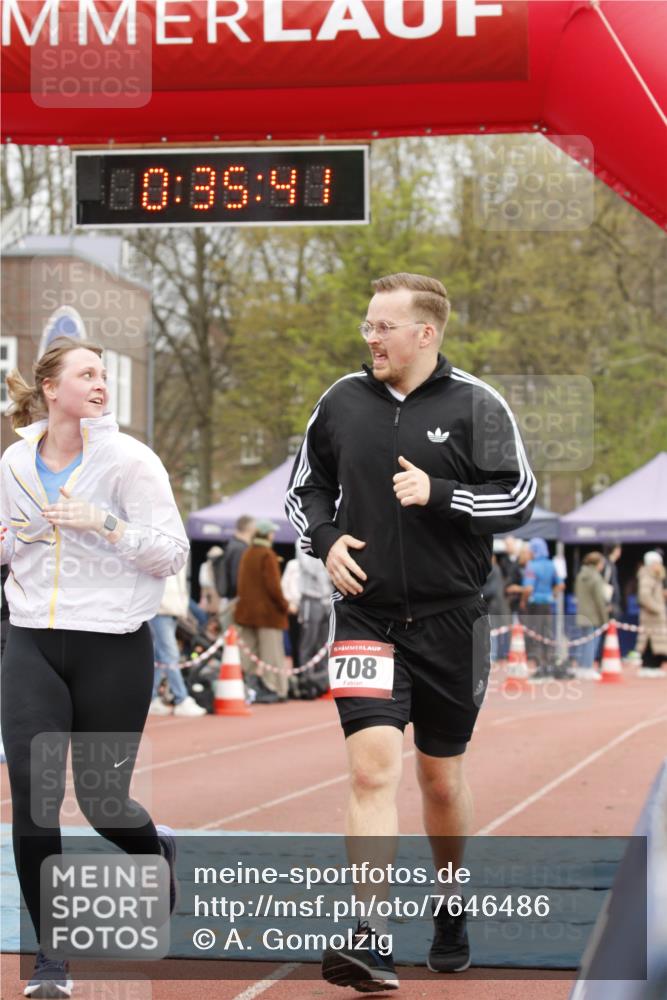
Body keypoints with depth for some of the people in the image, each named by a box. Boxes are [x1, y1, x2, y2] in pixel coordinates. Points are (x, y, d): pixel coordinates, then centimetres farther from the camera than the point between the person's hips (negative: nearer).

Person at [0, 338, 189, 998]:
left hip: (113, 647, -3)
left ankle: (157, 851, 43)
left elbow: (172, 553, -8)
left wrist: (103, 523, -20)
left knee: (101, 801, 5)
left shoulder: (129, 460, -6)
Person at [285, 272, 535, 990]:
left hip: (449, 621, 0)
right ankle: (370, 943, -20)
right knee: (373, 766, -16)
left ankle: (450, 911, 37)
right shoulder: (342, 401, 4)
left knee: (441, 777, 13)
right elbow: (305, 485, 17)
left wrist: (439, 494, -18)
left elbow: (520, 499, -6)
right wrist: (325, 540, -1)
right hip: (365, 615, 1)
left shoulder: (474, 405, -3)